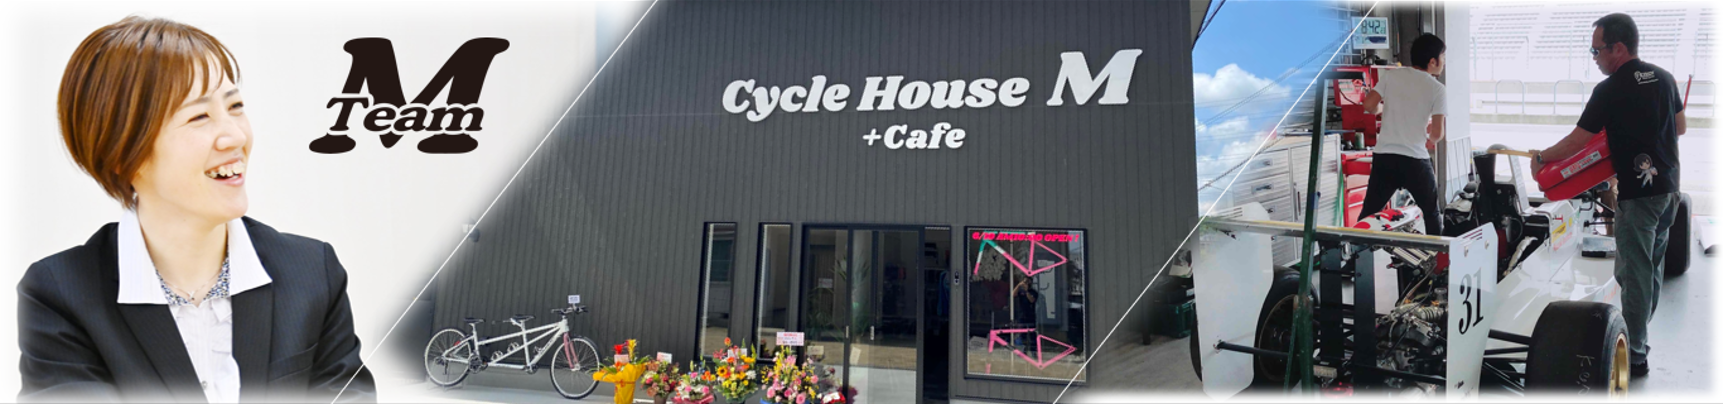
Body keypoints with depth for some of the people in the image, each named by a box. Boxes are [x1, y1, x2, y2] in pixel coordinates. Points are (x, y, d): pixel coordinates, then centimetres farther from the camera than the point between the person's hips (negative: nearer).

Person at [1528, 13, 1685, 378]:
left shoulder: (1611, 90, -15)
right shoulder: (1664, 78, 7)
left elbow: (1576, 142, -10)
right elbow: (1681, 127, 19)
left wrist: (1540, 157, 4)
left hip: (1638, 194, -8)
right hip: (1670, 187, 8)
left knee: (1633, 273, -3)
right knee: (1652, 267, 17)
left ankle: (1635, 356, 1)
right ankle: (1639, 335, 28)